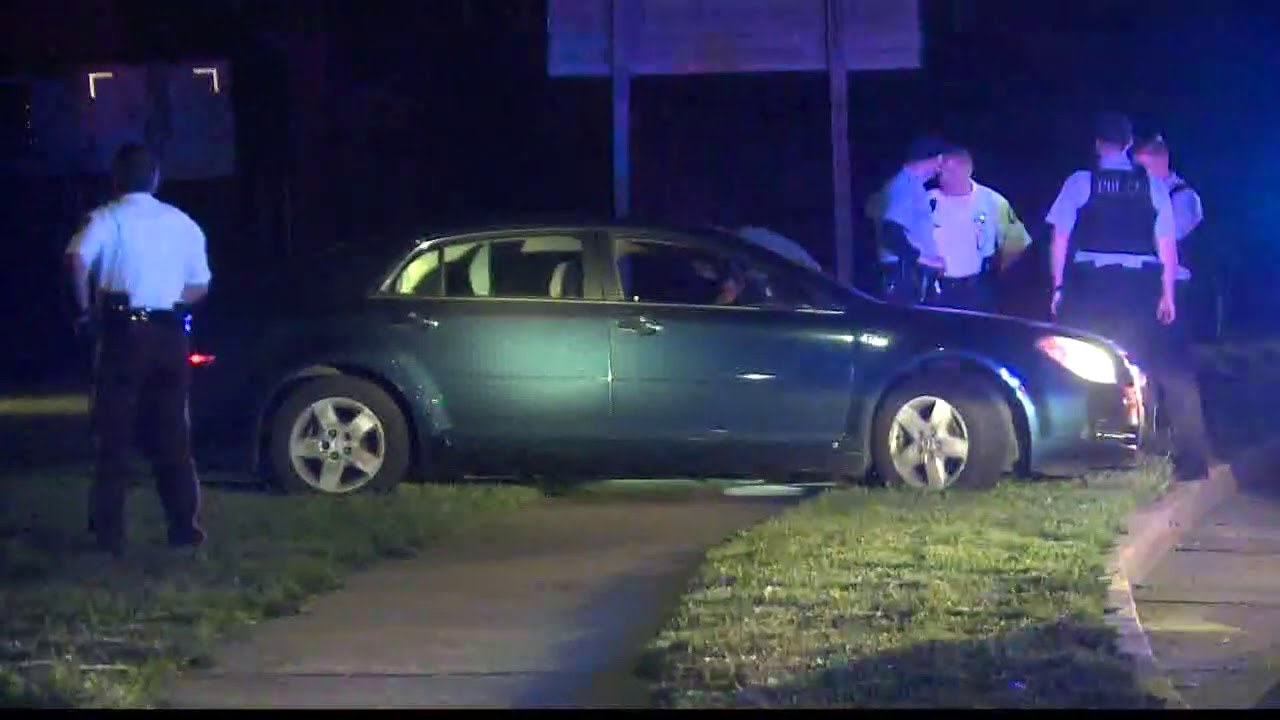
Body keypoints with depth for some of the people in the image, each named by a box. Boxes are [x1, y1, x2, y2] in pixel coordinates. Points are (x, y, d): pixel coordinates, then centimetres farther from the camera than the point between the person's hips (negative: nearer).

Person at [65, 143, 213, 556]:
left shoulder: (108, 218, -3)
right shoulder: (182, 223, 10)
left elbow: (77, 258, -21)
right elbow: (199, 286, 14)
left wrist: (85, 309, -10)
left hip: (123, 332, -3)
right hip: (170, 334, 4)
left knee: (113, 434, 0)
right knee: (171, 436, 11)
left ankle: (109, 533, -3)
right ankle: (184, 526, 10)